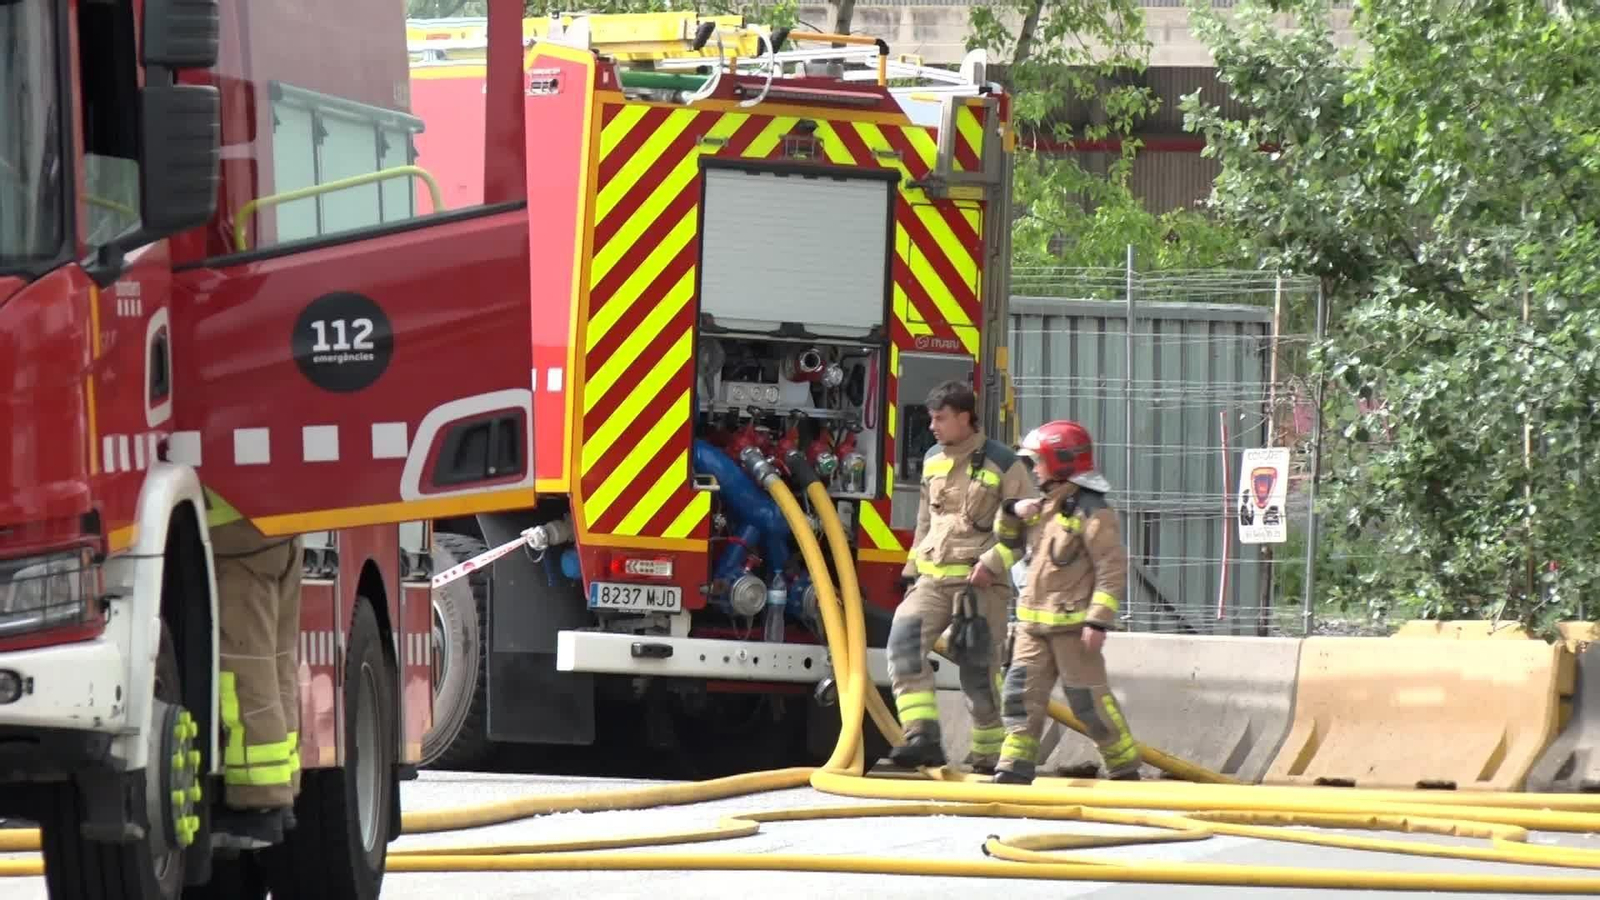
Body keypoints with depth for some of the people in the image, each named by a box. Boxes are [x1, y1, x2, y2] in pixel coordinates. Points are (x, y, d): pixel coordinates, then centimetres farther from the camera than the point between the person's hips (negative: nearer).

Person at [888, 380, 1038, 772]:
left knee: (978, 671, -3)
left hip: (979, 581, -5)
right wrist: (913, 570, 22)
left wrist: (993, 561, -17)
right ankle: (922, 736, -25)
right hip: (933, 578, 5)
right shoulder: (933, 460, 13)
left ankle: (988, 755, 11)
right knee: (904, 640, -19)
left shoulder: (1001, 464, -5)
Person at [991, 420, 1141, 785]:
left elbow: (1113, 570, -16)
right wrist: (1013, 512, 4)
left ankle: (1125, 768, 9)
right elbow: (1010, 540, 26)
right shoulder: (1045, 505, 14)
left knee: (1089, 699, -3)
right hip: (1034, 622, 8)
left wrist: (1099, 620, -22)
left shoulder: (1092, 511, -12)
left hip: (1073, 625, -8)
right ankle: (1015, 767, 1)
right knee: (1021, 693, 1)